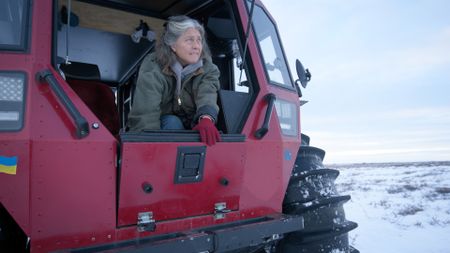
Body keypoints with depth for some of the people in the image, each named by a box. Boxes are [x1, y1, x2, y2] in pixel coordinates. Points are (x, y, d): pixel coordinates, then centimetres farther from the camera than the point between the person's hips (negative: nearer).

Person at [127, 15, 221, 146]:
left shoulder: (207, 68, -11)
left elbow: (207, 94, -32)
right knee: (173, 123, -32)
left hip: (190, 126, 4)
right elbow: (144, 115, -30)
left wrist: (206, 119, -54)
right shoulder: (152, 69, -22)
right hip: (161, 127, -3)